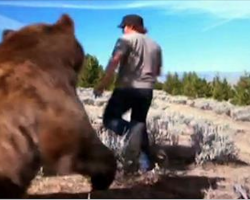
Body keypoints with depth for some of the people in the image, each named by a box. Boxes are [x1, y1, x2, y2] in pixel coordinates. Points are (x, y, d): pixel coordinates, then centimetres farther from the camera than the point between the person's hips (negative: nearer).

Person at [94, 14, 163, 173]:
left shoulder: (127, 39, -1)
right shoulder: (155, 45, 19)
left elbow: (114, 62, -15)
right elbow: (158, 71, 25)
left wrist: (102, 84, -16)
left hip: (127, 88, -6)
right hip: (147, 90, 6)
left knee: (110, 118, 7)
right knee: (139, 124, 16)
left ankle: (130, 131, -23)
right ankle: (147, 163, 11)